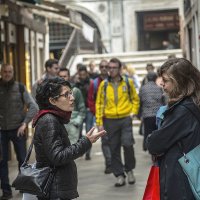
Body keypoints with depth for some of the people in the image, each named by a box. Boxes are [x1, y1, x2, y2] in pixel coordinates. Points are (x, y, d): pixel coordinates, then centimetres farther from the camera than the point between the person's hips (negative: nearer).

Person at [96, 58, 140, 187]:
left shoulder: (128, 83, 3)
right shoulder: (104, 85, 4)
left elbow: (135, 99, 13)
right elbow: (99, 104, 6)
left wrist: (133, 112, -1)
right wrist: (99, 122, 2)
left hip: (125, 119, -1)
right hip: (110, 120, 2)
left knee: (127, 144, -12)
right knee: (114, 149, 4)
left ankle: (129, 169, 12)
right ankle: (120, 175, 14)